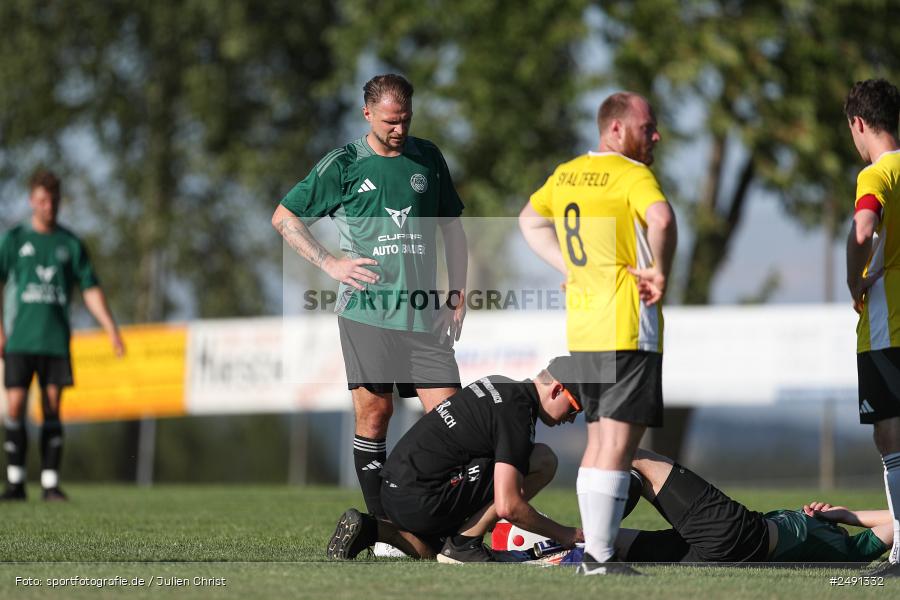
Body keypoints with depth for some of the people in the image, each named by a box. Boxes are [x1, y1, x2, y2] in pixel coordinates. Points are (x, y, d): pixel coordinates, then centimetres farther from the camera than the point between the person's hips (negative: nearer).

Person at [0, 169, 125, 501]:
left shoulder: (70, 244, 8)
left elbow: (91, 289, 8)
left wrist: (111, 329, -2)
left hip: (57, 340, 1)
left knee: (52, 411, 1)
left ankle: (50, 483, 4)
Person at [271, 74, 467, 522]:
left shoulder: (428, 158, 12)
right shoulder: (343, 164, 3)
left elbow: (452, 228, 20)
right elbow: (284, 218, 9)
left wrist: (457, 296, 12)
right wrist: (329, 263, -2)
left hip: (423, 313, 3)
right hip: (366, 312, -2)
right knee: (374, 413, -3)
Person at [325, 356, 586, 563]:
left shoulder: (499, 384, 14)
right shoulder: (516, 416, -14)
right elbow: (507, 506, -20)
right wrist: (563, 534, -7)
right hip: (421, 503, -10)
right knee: (543, 460, -9)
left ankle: (368, 529, 13)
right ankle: (464, 542, -3)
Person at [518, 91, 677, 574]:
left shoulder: (565, 174, 13)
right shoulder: (632, 174, -10)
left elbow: (529, 221, 30)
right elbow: (660, 218, -31)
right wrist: (660, 271, -16)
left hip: (582, 330, 8)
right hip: (628, 330, -8)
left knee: (599, 441, 15)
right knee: (618, 444, -8)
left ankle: (593, 550, 15)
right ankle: (600, 557, -12)